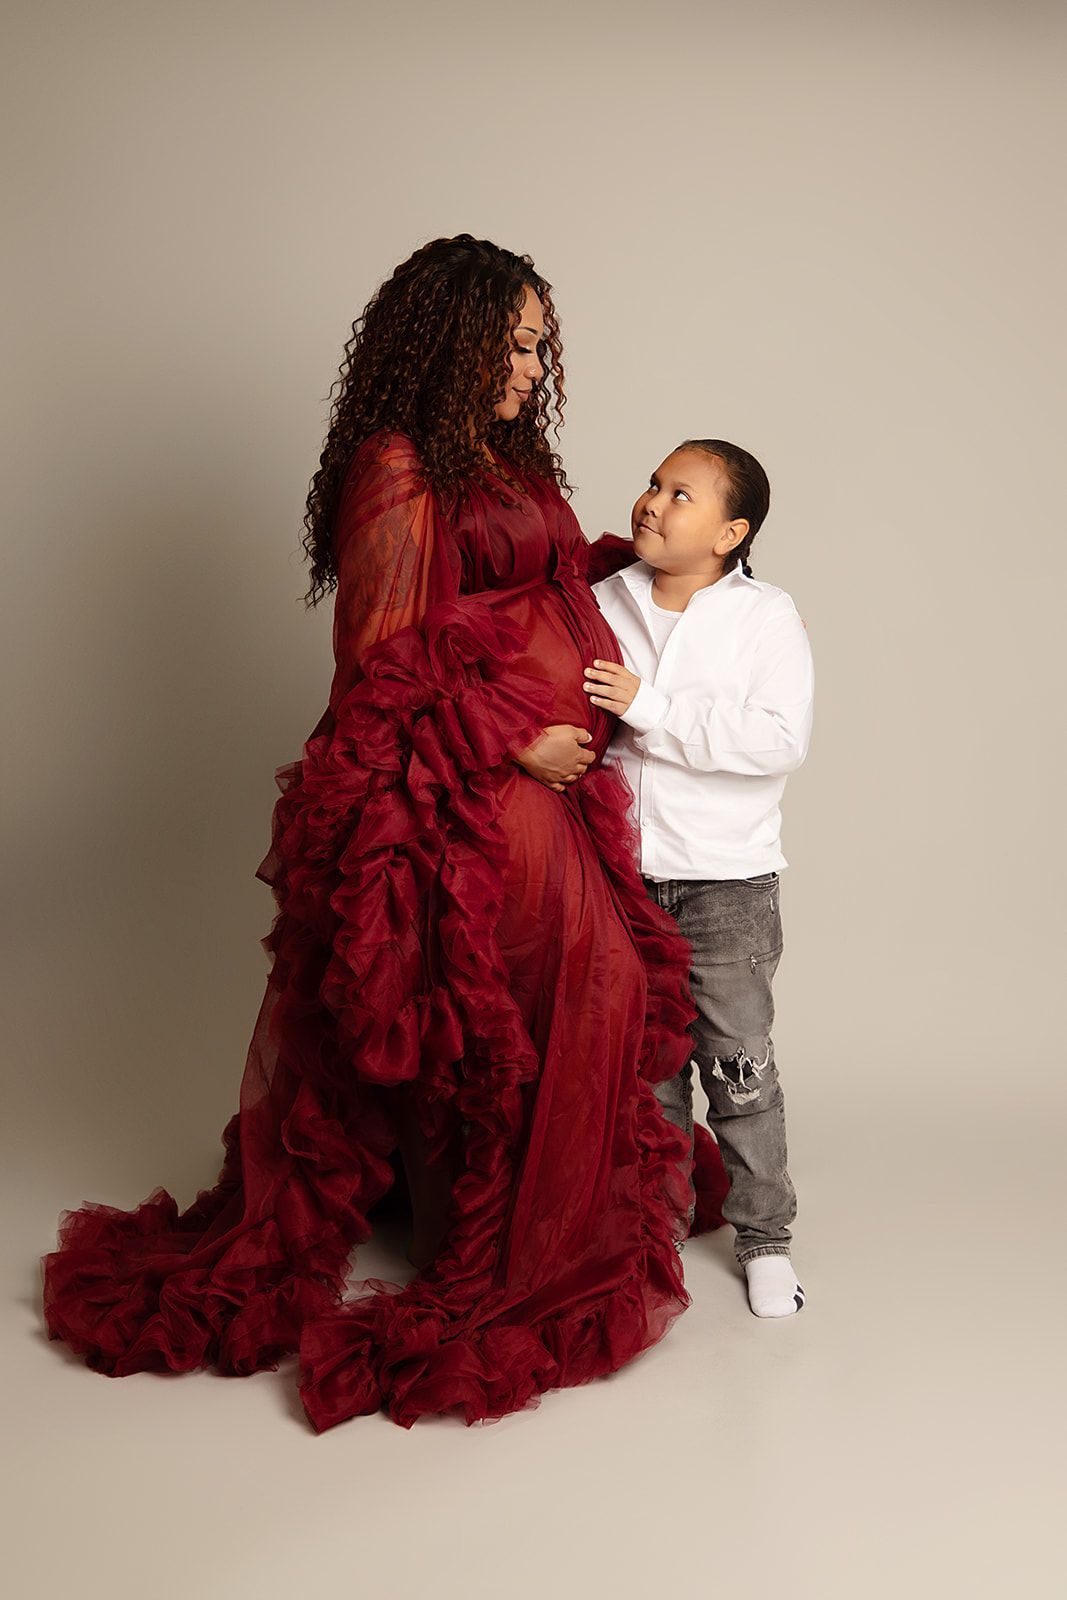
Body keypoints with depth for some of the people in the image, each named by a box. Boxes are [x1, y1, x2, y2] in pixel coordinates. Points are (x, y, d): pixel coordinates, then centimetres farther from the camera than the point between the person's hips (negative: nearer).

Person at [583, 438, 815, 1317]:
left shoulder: (767, 616, -6)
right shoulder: (601, 602, 4)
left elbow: (780, 739, -19)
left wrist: (648, 708, -21)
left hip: (726, 884, -3)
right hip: (618, 874, 3)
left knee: (739, 1064, 4)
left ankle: (765, 1235, 20)